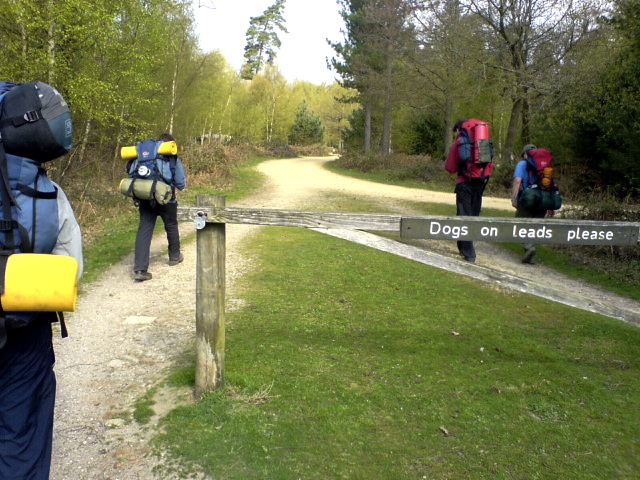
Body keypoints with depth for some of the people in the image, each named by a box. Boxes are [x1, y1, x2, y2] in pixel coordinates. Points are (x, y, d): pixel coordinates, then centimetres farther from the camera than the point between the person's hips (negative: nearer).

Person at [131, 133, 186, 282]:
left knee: (144, 230, 0)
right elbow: (181, 184, -2)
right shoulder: (173, 158, -4)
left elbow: (129, 170, 8)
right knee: (171, 227, 21)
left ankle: (140, 269, -9)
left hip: (145, 200, 2)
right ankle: (174, 256, 40)